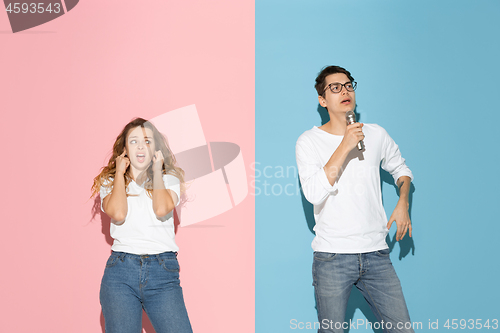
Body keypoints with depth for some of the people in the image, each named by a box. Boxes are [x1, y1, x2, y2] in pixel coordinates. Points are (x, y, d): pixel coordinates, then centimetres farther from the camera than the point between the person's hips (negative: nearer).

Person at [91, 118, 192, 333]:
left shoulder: (169, 179, 14)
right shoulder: (110, 182, 14)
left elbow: (162, 209, -8)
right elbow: (118, 214, -8)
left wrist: (157, 169, 5)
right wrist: (120, 173, 5)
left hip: (163, 274, 0)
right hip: (121, 269, 0)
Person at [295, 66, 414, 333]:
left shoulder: (376, 135, 8)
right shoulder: (309, 141, -3)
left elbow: (400, 169, 26)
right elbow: (314, 193, -18)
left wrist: (403, 203, 8)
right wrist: (345, 146, -19)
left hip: (376, 254, 3)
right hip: (332, 257, -3)